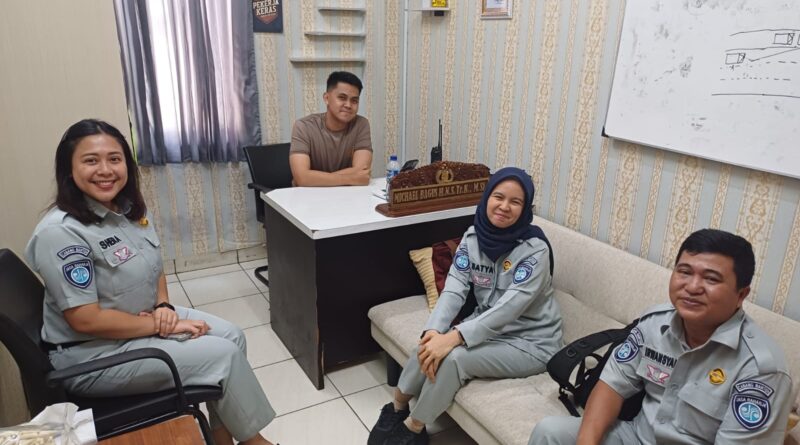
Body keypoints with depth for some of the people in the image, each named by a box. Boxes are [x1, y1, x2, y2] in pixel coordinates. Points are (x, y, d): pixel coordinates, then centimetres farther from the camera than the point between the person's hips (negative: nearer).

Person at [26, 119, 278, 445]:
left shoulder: (128, 208, -1)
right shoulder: (60, 232, -26)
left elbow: (153, 266, 12)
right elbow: (86, 319, -26)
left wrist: (164, 306, -7)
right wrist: (163, 325, -20)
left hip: (145, 315, 8)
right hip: (93, 353, -8)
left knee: (232, 336, -3)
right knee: (224, 354, -13)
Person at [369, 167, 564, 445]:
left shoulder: (535, 250, -21)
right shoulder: (474, 236, -5)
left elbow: (509, 308, -30)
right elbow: (453, 290, -14)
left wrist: (453, 337, -38)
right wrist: (434, 331, -32)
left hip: (530, 343, -5)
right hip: (487, 327, 5)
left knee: (453, 356, -26)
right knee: (432, 346, -21)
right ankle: (397, 408, 2)